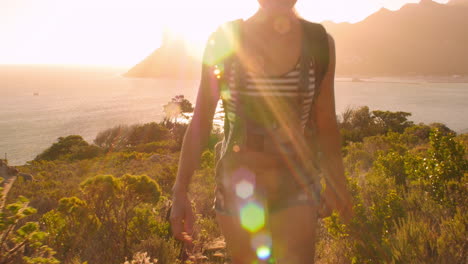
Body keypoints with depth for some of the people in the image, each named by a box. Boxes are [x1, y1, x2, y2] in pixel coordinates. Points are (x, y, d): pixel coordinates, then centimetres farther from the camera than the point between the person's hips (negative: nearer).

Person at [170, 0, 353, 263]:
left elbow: (326, 125, 6)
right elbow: (200, 124, -2)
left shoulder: (320, 43, -5)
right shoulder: (224, 41, -8)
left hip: (295, 183, 1)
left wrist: (336, 184, 16)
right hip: (237, 182, 0)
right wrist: (180, 191, -3)